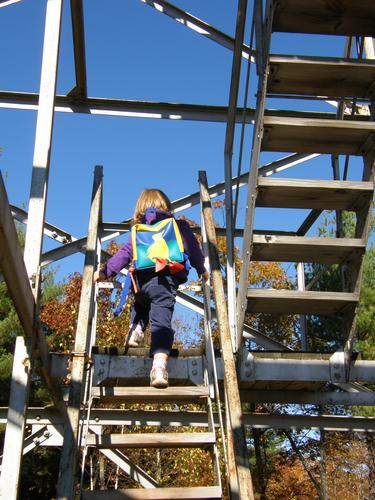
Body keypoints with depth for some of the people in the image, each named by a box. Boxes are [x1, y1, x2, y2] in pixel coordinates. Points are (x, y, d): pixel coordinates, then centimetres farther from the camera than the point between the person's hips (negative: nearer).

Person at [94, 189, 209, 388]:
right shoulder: (180, 226, 15)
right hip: (166, 282, -2)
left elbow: (126, 253, 8)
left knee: (140, 304, 35)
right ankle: (159, 366, -24)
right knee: (161, 323, -9)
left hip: (142, 280, 2)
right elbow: (193, 250, 20)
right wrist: (202, 270, 36)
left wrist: (106, 271, 11)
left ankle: (136, 329, 11)